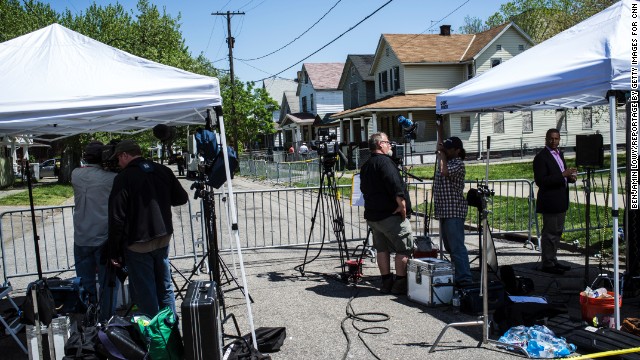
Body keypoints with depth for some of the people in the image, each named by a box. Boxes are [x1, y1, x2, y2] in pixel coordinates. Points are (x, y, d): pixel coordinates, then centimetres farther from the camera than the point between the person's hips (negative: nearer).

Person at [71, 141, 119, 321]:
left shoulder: (76, 175, 0)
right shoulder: (112, 178, -13)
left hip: (81, 239, 4)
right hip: (104, 238, -4)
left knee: (85, 283, 15)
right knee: (108, 283, 8)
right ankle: (106, 322, 14)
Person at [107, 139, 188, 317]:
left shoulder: (123, 178, -14)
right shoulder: (163, 171, 2)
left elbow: (117, 219, -15)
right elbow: (182, 198, 10)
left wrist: (114, 252, -7)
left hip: (138, 245, -6)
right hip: (163, 238, 6)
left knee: (145, 294, 5)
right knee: (165, 287, 18)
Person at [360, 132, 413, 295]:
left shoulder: (365, 166, 16)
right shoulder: (384, 161, -13)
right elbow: (395, 186, -23)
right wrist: (402, 205, -17)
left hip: (371, 215, 9)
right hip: (391, 215, -9)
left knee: (382, 249, 15)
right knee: (404, 248, -1)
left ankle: (386, 282, 18)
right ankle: (400, 284, 1)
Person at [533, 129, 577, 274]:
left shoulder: (559, 153, 14)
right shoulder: (541, 157, -15)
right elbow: (540, 181, -22)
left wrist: (570, 177, 2)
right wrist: (563, 175, -25)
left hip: (561, 201, 9)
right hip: (550, 201, -9)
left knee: (557, 232, 16)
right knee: (549, 233, -3)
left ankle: (553, 261, 26)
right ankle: (547, 264, 5)